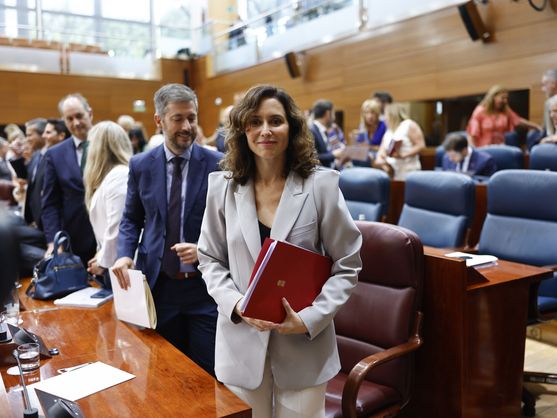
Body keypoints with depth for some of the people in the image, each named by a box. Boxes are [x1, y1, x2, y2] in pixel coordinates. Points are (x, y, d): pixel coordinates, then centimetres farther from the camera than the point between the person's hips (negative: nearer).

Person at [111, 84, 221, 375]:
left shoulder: (217, 165, -6)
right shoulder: (141, 165, 2)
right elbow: (131, 219, 12)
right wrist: (125, 254, -6)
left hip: (205, 286, -2)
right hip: (159, 286, 2)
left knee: (208, 373, 7)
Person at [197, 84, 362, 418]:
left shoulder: (321, 185, -8)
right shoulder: (223, 187, -1)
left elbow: (347, 266, -4)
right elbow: (210, 260, 6)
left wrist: (310, 318, -15)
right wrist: (236, 304, -11)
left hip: (303, 343, -1)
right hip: (242, 338, 2)